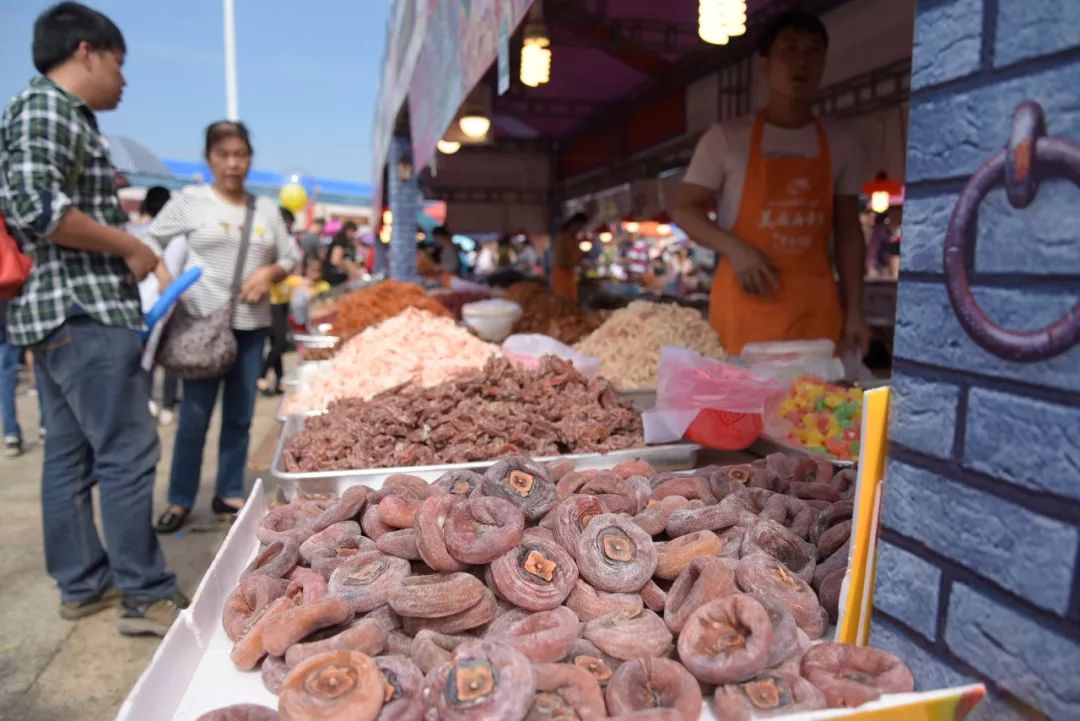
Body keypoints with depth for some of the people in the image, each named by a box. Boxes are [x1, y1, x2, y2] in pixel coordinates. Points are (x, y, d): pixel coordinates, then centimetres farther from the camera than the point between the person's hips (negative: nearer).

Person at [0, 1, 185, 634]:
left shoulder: (68, 118, 21)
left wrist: (139, 256, 15)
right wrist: (131, 248, -12)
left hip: (62, 313, 10)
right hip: (84, 312, -10)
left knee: (70, 453, 12)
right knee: (127, 453, -8)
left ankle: (83, 584, 22)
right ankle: (148, 596, 0)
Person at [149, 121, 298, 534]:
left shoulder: (266, 209, 10)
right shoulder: (190, 201, 0)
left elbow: (290, 257, 13)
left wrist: (270, 272, -7)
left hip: (252, 324, 4)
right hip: (203, 321, -3)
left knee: (240, 415, 9)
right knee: (195, 415, 0)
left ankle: (229, 494, 21)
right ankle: (180, 500, 14)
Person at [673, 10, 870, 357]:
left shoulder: (841, 146, 10)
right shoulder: (726, 139, 0)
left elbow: (847, 230, 13)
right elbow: (685, 209, 2)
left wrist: (854, 310, 7)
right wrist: (734, 248, -16)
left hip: (816, 309, 3)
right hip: (744, 304, -2)